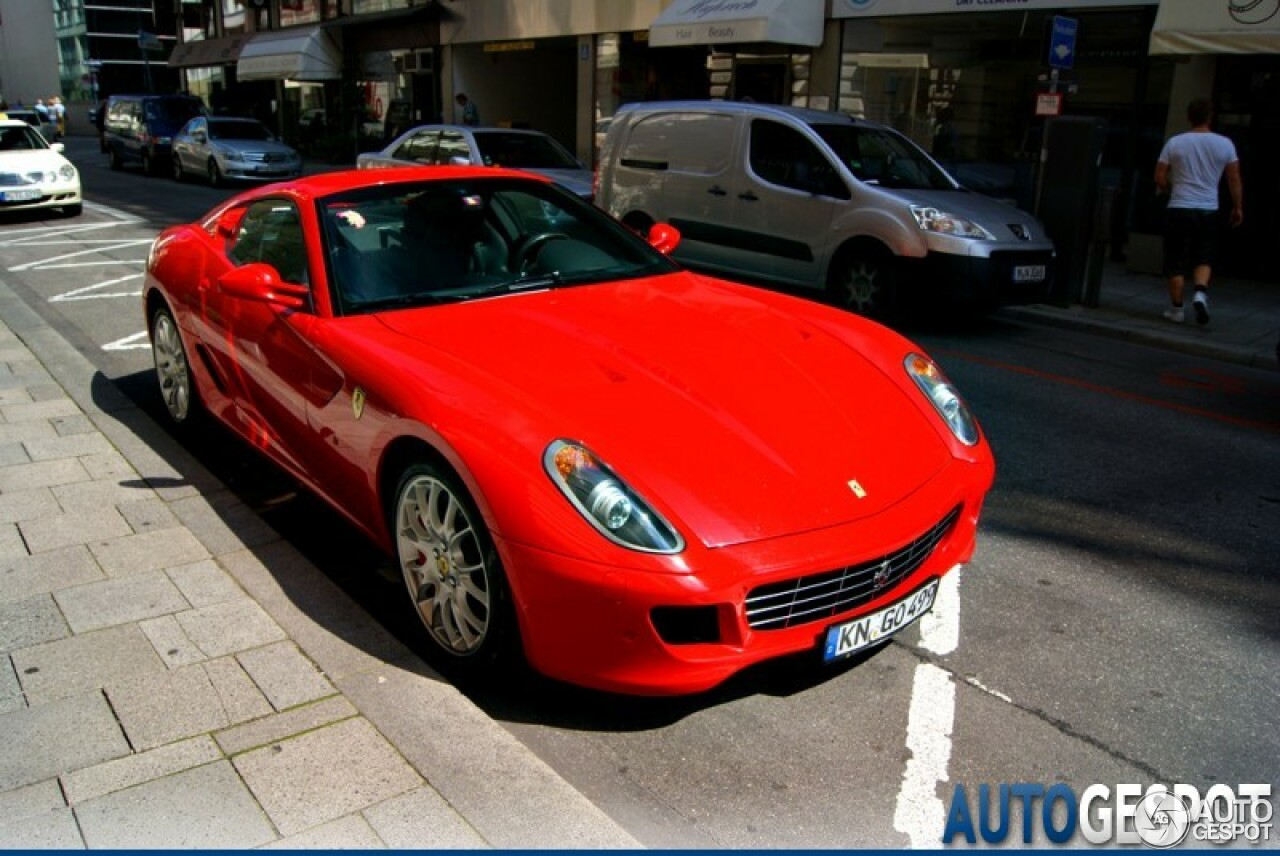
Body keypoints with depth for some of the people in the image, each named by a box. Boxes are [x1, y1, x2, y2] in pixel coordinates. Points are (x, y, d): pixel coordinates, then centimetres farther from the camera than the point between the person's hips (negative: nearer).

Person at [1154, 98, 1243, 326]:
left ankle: (1176, 309, 9)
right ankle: (1201, 293, -11)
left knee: (1176, 263, 5)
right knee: (1204, 259, 14)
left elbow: (1159, 178, -1)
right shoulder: (1224, 144, 1)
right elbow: (1234, 179, 3)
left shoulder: (1174, 142, -2)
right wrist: (1238, 207, 13)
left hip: (1179, 210, -1)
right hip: (1209, 211, 1)